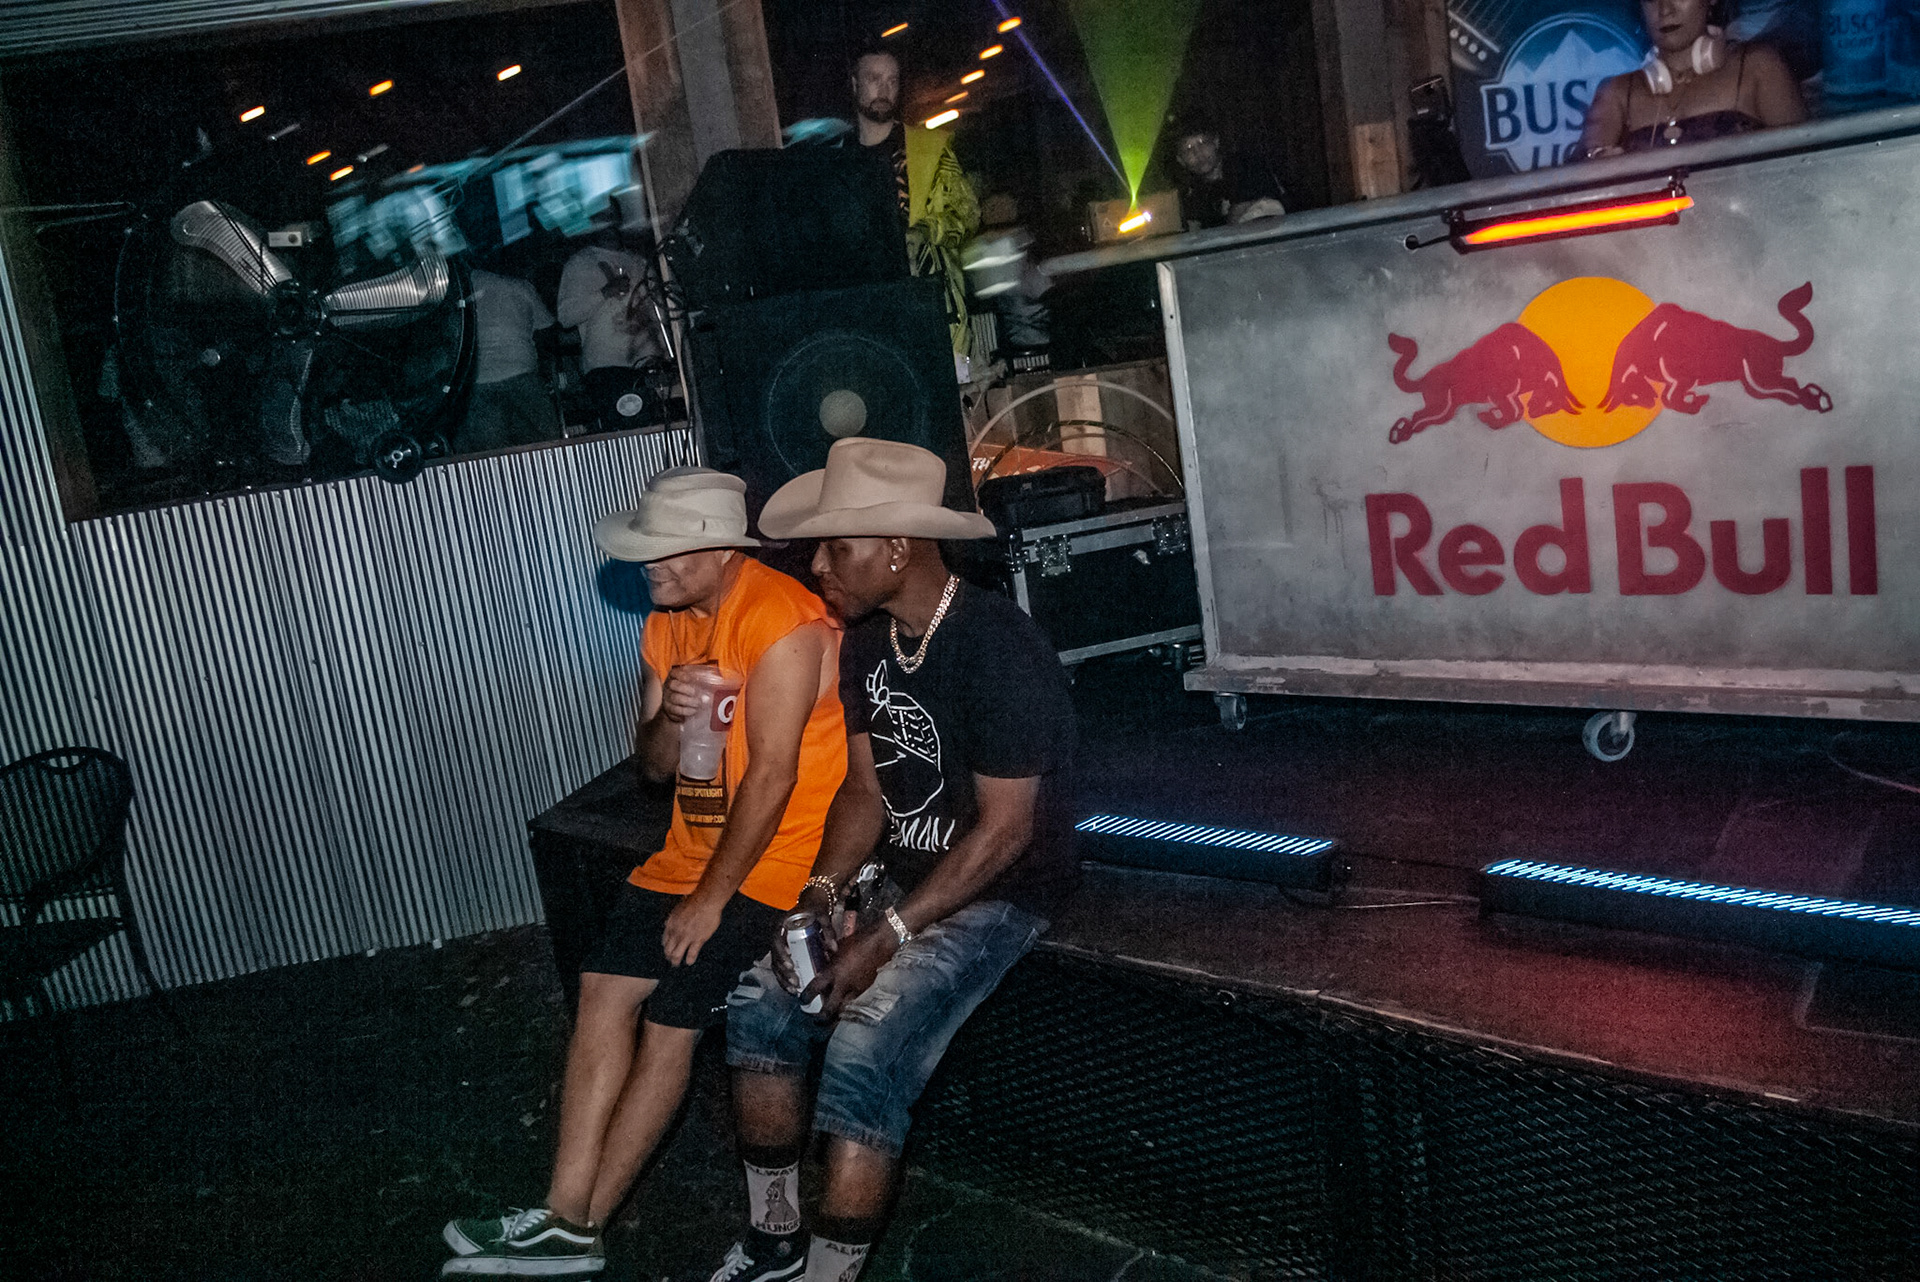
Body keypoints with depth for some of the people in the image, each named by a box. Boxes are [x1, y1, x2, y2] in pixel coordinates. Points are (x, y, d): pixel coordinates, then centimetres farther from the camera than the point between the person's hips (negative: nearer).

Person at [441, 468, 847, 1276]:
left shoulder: (780, 623, -21)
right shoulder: (667, 624, 7)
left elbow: (771, 776, -21)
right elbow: (655, 766, 10)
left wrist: (709, 900, -15)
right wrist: (668, 718, -14)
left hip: (774, 859, -8)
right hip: (694, 848, 8)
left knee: (670, 1019, -8)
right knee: (605, 991, -3)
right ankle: (565, 1216, 3)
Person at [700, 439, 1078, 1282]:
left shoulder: (997, 650, -23)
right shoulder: (866, 641, 3)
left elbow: (1004, 829, -22)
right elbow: (866, 791, 7)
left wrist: (886, 939, -23)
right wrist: (822, 891, -10)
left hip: (1000, 891, -8)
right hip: (900, 877, 8)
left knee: (860, 1058, -23)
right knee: (758, 1005, -2)